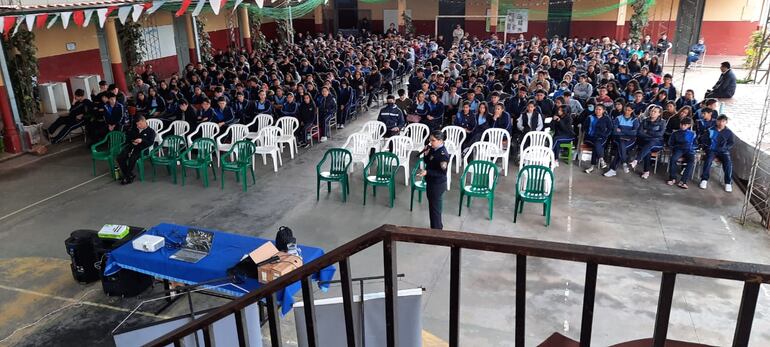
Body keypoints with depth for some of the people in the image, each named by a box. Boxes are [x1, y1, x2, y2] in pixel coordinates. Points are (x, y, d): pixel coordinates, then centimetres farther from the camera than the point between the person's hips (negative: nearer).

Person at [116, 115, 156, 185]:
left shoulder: (151, 131, 8)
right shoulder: (134, 129, 26)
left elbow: (151, 142, -5)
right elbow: (128, 137, 26)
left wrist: (142, 141, -21)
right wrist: (132, 141, 4)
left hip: (141, 148, -6)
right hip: (131, 146, 6)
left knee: (132, 159, -34)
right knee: (120, 158, -20)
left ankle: (128, 177, -16)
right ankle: (128, 174, -7)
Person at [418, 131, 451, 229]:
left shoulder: (443, 154, -23)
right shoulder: (433, 150, 3)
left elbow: (442, 172, -24)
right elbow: (427, 162, 14)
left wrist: (427, 172, -29)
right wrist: (426, 154, -5)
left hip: (438, 184, -9)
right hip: (431, 182, 9)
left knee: (435, 207, 2)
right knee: (432, 205, 20)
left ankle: (436, 229, 16)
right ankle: (437, 226, 36)